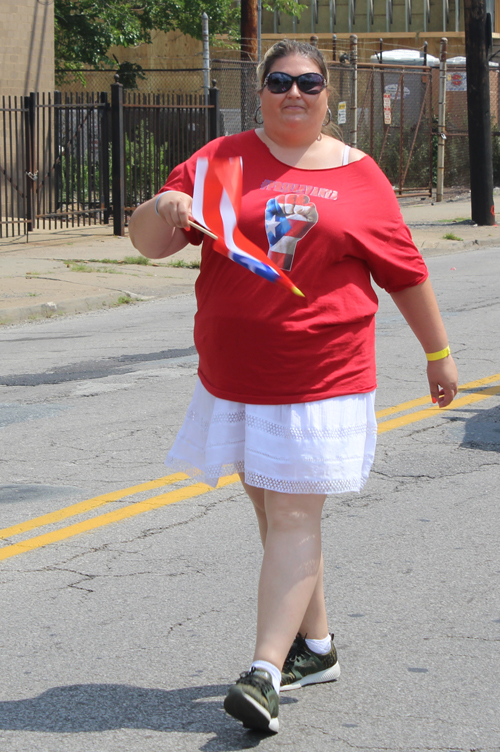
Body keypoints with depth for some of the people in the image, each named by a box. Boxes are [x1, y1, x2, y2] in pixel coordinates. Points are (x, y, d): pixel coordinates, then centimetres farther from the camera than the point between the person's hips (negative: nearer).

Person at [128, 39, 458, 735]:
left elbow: (405, 272, 12)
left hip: (321, 377, -3)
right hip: (235, 376, 3)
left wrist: (438, 352, 16)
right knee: (273, 514, 12)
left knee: (293, 520, -9)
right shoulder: (224, 159, 5)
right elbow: (148, 241, 0)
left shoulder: (359, 176, 4)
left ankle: (266, 670, -13)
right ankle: (316, 646, 26)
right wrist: (163, 210, -22)